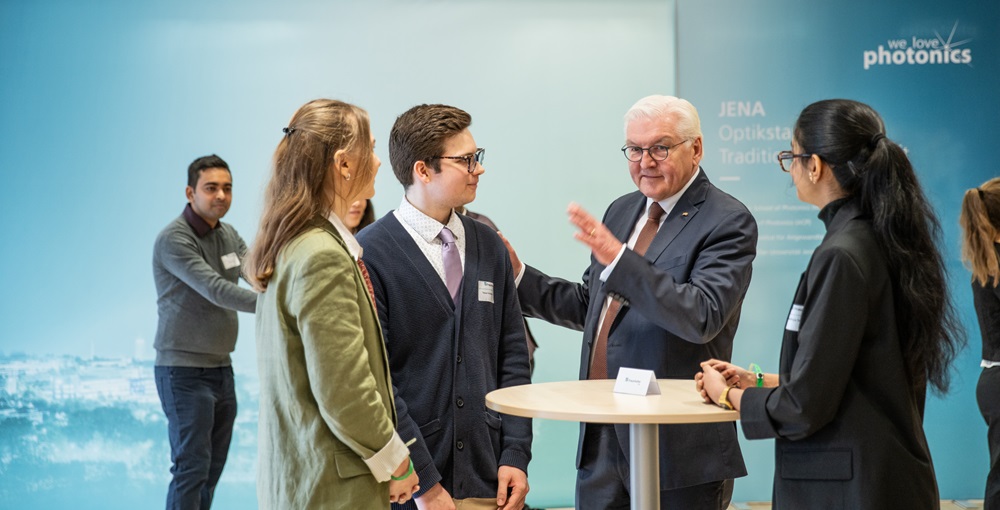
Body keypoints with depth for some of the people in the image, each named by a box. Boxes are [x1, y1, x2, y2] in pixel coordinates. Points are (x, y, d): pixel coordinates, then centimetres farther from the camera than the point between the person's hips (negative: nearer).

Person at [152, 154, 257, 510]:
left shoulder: (229, 235, 9)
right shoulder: (173, 239, -15)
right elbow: (215, 290, -27)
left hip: (221, 368, 7)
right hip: (184, 371, -7)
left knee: (214, 465, 12)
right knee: (192, 466, -7)